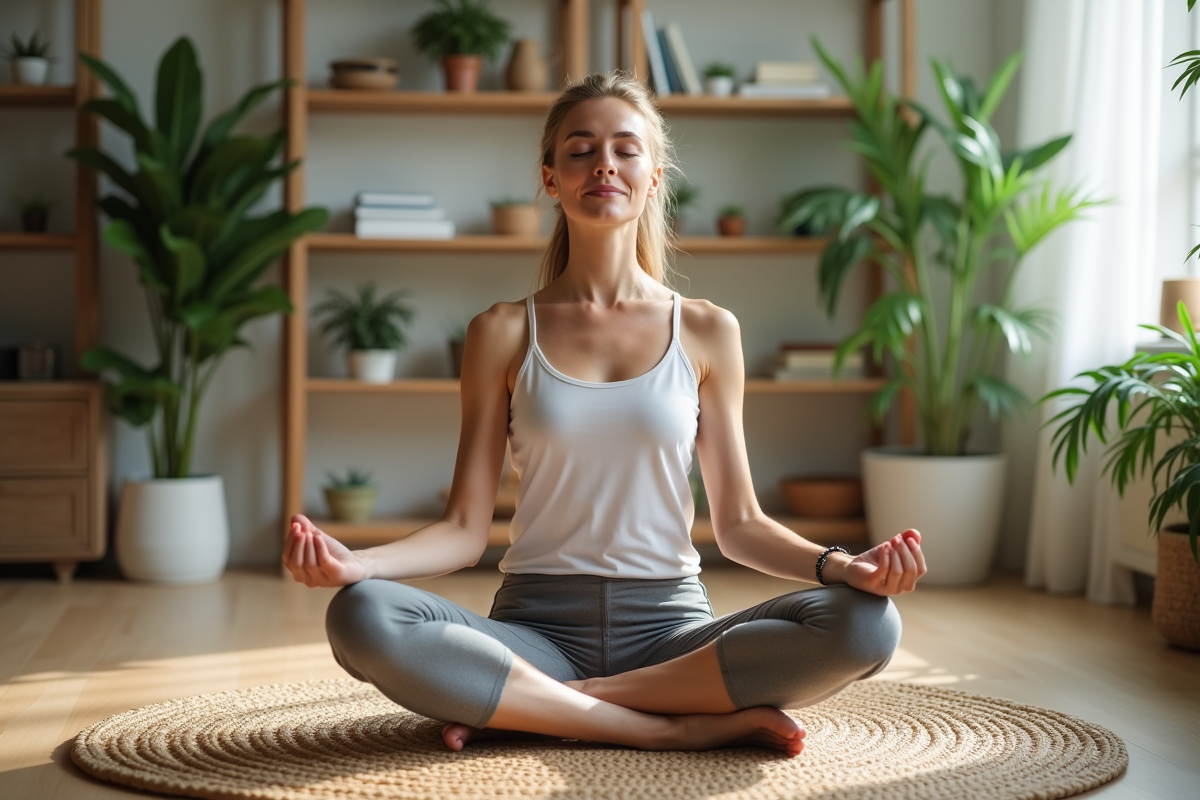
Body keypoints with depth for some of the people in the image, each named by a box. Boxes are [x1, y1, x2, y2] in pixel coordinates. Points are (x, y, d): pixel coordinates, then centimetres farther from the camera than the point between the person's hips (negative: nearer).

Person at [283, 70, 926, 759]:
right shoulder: (503, 334, 6)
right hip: (537, 627, -1)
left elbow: (739, 523, 7)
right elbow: (465, 529, 2)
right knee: (361, 617, -31)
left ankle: (526, 708, -20)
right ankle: (684, 725, -25)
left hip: (670, 629, 1)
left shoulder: (708, 332, 7)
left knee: (866, 623, -27)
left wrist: (840, 565, -13)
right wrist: (352, 562, -17)